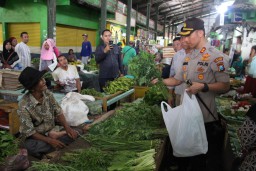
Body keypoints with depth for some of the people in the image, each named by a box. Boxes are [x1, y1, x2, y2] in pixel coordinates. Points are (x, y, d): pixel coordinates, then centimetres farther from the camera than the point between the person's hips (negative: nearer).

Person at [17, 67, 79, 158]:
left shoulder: (47, 93, -11)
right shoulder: (24, 105, -26)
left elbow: (58, 112, -3)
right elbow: (29, 132, -22)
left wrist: (67, 127, -17)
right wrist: (49, 140, -29)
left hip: (51, 130, 3)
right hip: (34, 136, -3)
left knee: (73, 133, -17)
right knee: (32, 147, -37)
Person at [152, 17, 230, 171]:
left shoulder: (216, 56, -13)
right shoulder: (189, 57, 12)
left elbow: (225, 86, -15)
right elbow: (177, 79, 16)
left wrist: (203, 87, -29)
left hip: (206, 117, -7)